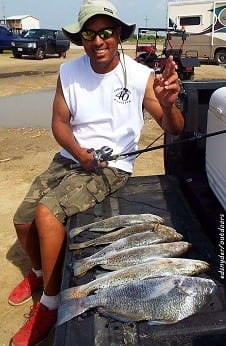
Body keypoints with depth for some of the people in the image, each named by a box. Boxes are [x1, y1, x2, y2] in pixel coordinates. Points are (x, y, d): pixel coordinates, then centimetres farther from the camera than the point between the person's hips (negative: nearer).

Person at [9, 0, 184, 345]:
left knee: (47, 214, -25)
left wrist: (169, 105, -35)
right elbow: (59, 122, 3)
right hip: (69, 158, 5)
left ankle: (50, 303, -2)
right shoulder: (69, 71, -2)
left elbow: (173, 129, -12)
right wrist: (80, 154, -16)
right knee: (22, 220, -2)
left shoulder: (140, 76, -12)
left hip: (112, 167, -5)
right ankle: (39, 271, 33)